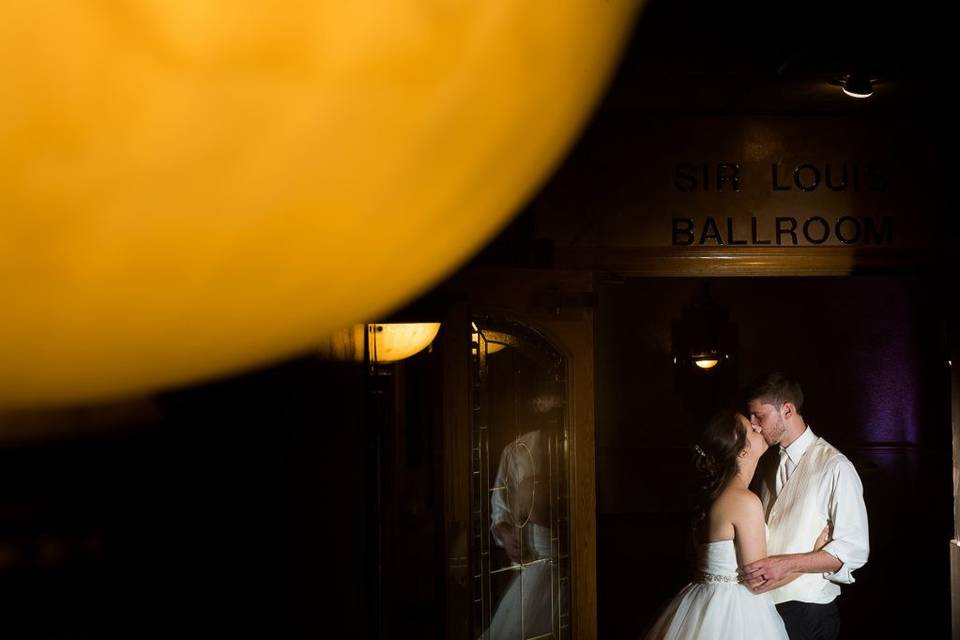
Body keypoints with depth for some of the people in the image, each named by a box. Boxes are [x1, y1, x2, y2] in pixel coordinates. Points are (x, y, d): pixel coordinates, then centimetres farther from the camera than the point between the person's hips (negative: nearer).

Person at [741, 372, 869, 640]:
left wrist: (785, 564, -23)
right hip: (762, 605, 6)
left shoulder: (834, 467, -12)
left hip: (807, 613, -6)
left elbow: (854, 549, -15)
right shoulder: (766, 464, 11)